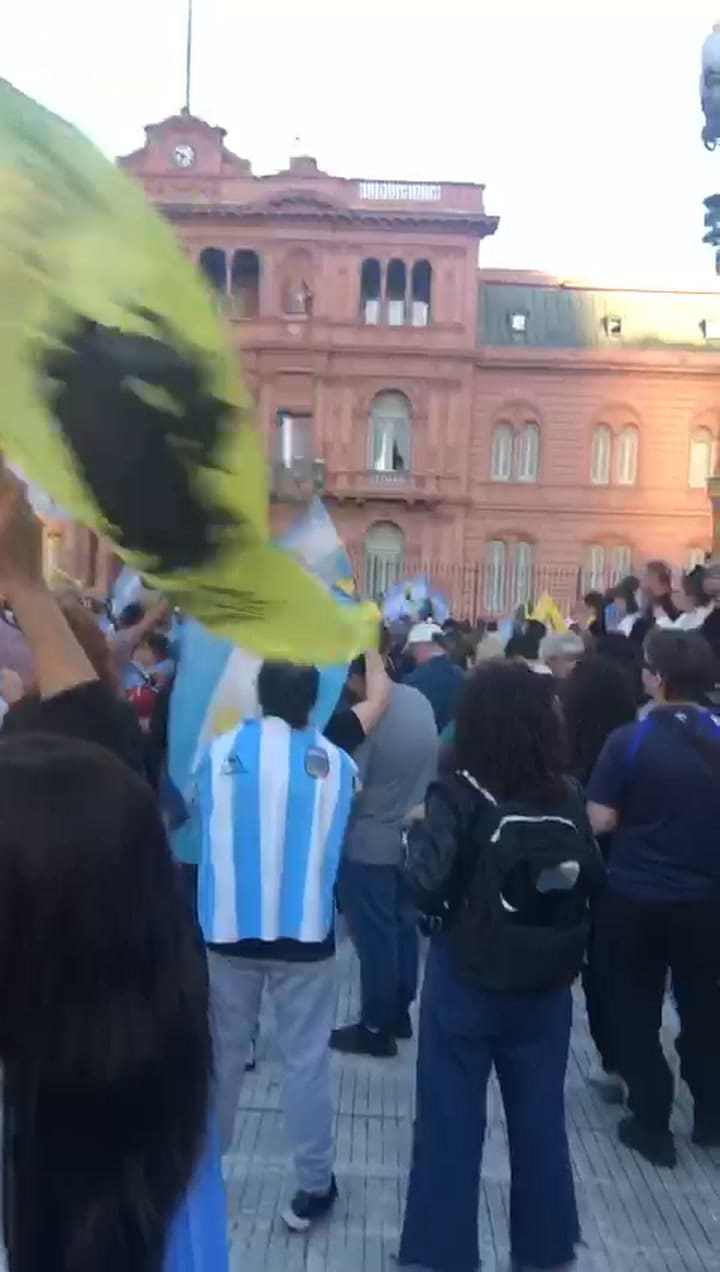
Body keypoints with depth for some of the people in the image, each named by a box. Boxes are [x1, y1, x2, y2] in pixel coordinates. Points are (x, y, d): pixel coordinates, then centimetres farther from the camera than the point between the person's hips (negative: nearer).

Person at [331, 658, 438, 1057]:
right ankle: (400, 1013, 31)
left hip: (369, 844, -7)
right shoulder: (419, 700, -2)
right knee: (402, 925, 18)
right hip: (410, 836, 7)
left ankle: (376, 1028, 15)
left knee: (374, 936, 4)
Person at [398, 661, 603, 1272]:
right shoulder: (568, 796, -5)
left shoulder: (459, 797, -16)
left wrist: (420, 832, -5)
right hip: (546, 983, 4)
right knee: (540, 1120, 19)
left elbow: (427, 886, -22)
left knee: (450, 1121, 11)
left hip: (466, 980, -3)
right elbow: (593, 879, 3)